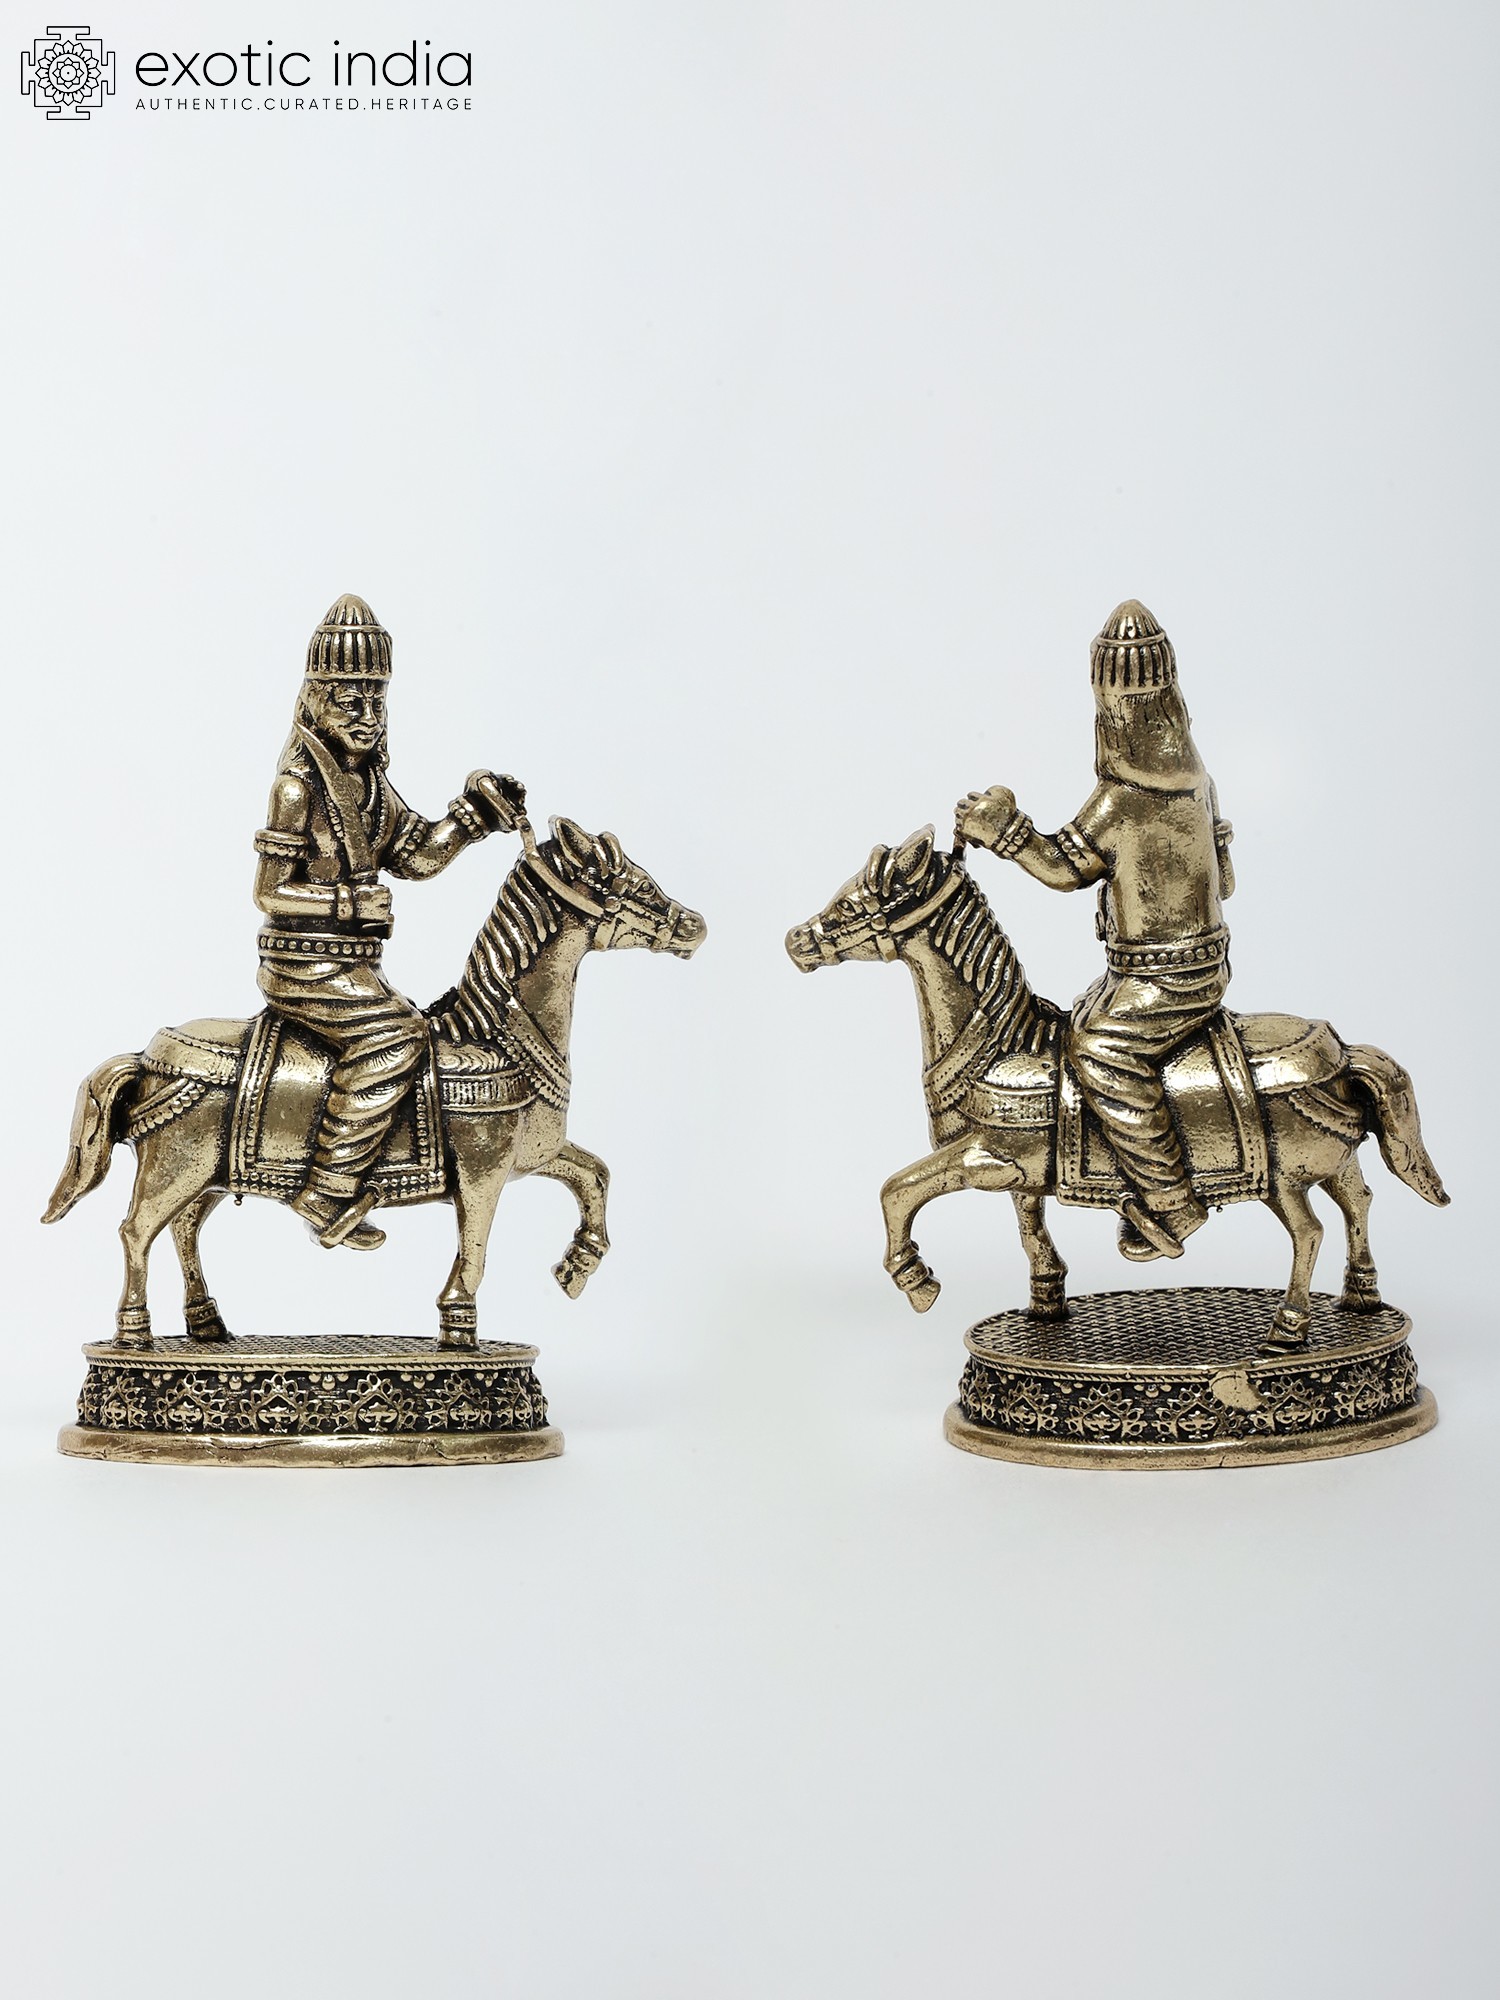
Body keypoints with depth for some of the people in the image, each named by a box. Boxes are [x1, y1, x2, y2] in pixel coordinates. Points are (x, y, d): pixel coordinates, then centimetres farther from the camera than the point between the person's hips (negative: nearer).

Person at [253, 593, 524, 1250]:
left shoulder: (369, 778, 11)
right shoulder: (299, 783, -14)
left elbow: (415, 854, 13)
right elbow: (273, 893, -16)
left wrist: (473, 814, 1)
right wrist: (353, 903, -20)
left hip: (346, 962, 9)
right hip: (305, 963, -9)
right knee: (392, 1035, -24)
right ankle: (329, 1197, -19)